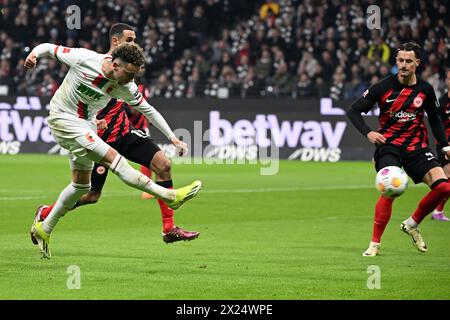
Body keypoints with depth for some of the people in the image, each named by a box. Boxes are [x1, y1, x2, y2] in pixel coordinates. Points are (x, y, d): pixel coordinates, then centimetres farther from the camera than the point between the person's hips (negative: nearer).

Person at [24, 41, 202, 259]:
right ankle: (169, 196, -22)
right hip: (64, 119, -7)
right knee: (113, 158, -19)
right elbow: (49, 48, -9)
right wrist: (34, 54, -30)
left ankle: (43, 228, 25)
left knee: (81, 185, 11)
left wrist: (173, 138, -2)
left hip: (87, 124, 7)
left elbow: (148, 110, 0)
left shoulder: (125, 87, -10)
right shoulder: (82, 59, -22)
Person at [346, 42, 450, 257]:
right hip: (389, 145, -4)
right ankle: (375, 243, -13)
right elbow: (353, 111, -4)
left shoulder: (425, 89, 1)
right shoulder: (384, 87, -9)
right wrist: (367, 133, -20)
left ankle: (412, 224, 10)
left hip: (417, 146, 4)